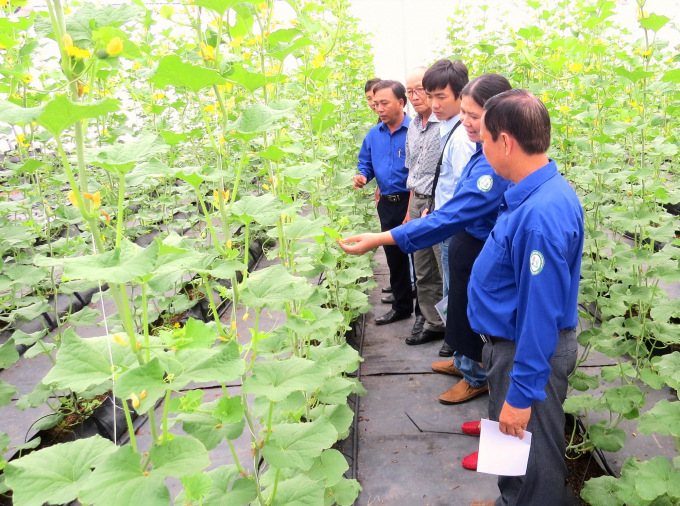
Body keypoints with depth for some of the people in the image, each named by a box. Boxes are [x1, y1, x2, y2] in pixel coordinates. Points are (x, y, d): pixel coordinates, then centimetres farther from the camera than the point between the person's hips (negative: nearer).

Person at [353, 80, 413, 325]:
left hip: (411, 202, -7)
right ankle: (401, 305, 33)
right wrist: (362, 177, -4)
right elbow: (365, 164, 19)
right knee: (394, 256, 17)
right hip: (387, 204, 7)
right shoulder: (373, 135, 8)